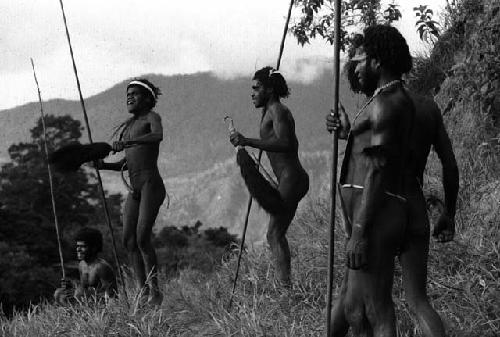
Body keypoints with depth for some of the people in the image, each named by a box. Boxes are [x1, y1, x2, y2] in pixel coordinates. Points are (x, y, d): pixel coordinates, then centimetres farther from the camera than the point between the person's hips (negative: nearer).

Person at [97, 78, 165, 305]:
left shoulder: (151, 117, 1)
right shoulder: (127, 126, 22)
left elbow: (158, 135, -23)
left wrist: (127, 143, -32)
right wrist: (104, 165, 6)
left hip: (151, 184, -7)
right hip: (134, 188, 7)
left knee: (142, 237, -16)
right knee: (128, 239, -2)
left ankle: (155, 291, -8)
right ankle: (142, 291, 0)